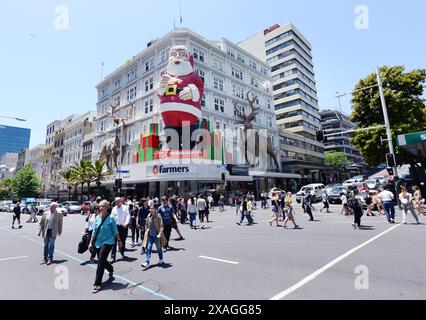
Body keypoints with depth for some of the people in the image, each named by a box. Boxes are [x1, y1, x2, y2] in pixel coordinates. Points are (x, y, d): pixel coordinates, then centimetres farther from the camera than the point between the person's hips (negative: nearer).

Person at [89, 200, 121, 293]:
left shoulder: (111, 218, -11)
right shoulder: (97, 218, 3)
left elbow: (115, 231, -5)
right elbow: (94, 231, 11)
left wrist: (119, 241, -1)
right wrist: (91, 242, 8)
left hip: (108, 242, -6)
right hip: (98, 242, 6)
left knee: (101, 261, -9)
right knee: (102, 261, 16)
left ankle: (98, 284, 3)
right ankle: (111, 270, 48)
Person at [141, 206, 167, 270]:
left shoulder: (158, 217, -10)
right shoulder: (148, 217, 1)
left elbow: (161, 226, -10)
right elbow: (146, 225, 14)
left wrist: (159, 234, -16)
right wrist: (146, 231, 5)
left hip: (156, 235, -3)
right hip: (150, 235, 3)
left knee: (159, 248, 13)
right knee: (148, 249, -5)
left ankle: (161, 260, 34)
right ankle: (147, 263, -2)